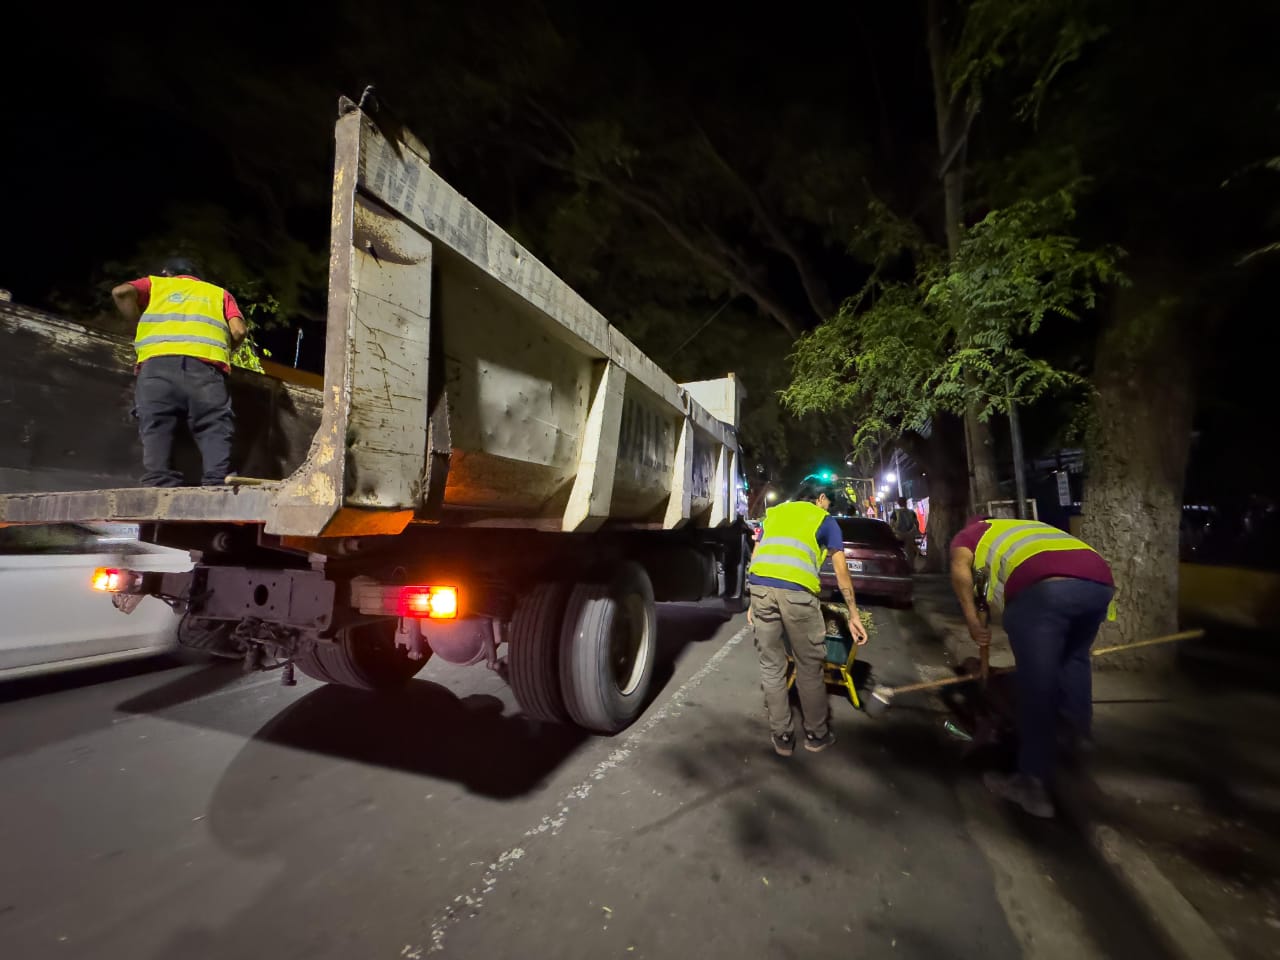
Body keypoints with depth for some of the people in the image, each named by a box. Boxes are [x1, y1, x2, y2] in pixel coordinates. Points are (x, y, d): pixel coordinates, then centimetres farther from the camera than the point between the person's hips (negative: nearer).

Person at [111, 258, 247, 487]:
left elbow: (122, 292, 11)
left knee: (156, 427, -6)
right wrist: (223, 351, 30)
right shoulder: (219, 293, 32)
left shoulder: (155, 283, 32)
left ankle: (160, 485, -21)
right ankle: (217, 484, -26)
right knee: (215, 429, -9)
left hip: (158, 362, 1)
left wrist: (140, 323, 25)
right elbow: (239, 331, 14)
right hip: (205, 364, 0)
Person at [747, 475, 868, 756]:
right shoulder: (825, 520, 18)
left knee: (771, 665, 14)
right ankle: (817, 733, 30)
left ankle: (782, 736, 25)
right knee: (809, 666, 15)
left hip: (760, 586, 3)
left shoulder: (774, 512, 28)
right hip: (795, 590, -3)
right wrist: (853, 615, 20)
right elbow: (841, 572, 15)